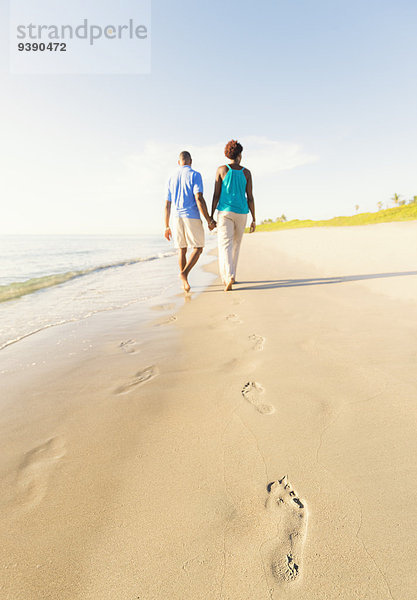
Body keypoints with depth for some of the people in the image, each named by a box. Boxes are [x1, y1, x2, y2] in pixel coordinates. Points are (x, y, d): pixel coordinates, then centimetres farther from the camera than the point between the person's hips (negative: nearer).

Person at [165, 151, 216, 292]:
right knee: (198, 248, 5)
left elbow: (167, 205, 11)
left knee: (182, 250, 12)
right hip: (192, 217, -5)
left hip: (177, 217, 5)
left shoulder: (172, 178, 14)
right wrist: (209, 220, -10)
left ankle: (184, 283, 12)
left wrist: (167, 227, 15)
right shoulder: (195, 175, -1)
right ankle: (184, 273, -17)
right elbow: (199, 199, -13)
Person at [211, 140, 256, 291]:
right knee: (236, 245, 17)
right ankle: (231, 276, 26)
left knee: (225, 245, -9)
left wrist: (211, 217, 0)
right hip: (241, 213, 3)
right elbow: (250, 197, 2)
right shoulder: (246, 172, 6)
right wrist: (254, 219, 6)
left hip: (225, 212, -2)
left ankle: (228, 277, -31)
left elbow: (216, 195, -3)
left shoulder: (221, 169, 2)